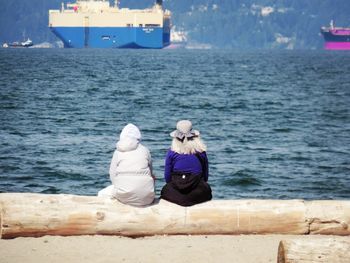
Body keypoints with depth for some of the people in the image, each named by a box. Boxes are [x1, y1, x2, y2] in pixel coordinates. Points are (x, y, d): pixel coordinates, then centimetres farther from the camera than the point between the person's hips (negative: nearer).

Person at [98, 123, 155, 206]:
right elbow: (151, 174, 12)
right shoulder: (145, 150, 9)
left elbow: (112, 176, 4)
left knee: (101, 194, 25)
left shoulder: (118, 152, 6)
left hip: (124, 196, -1)